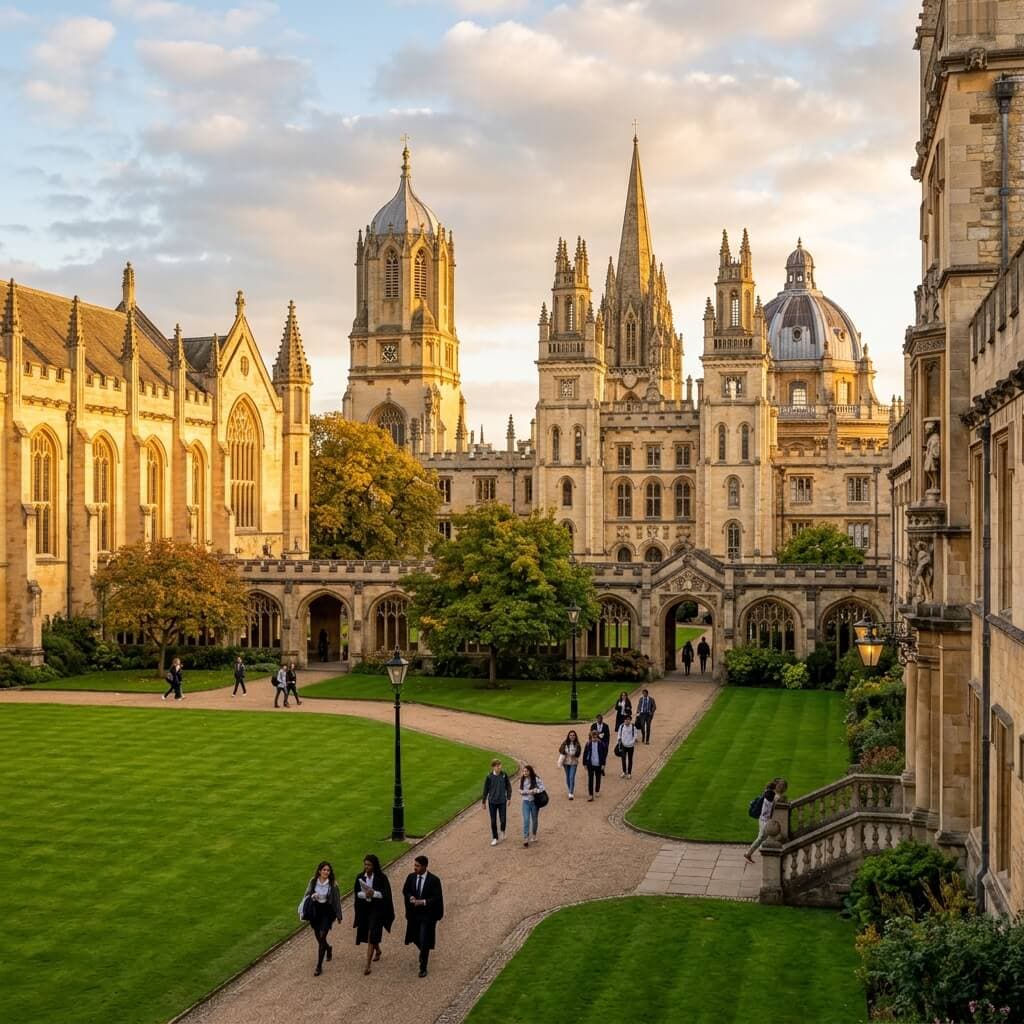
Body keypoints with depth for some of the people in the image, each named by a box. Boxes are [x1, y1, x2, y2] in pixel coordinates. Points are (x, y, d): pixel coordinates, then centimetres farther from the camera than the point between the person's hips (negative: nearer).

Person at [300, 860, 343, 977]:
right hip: (315, 911, 3)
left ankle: (319, 966, 0)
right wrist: (312, 896, -16)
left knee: (322, 938, -9)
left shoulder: (333, 884, -11)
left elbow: (337, 900, -2)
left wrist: (338, 915, 4)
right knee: (319, 938, 15)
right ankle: (328, 948, 51)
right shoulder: (313, 882, -4)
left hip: (327, 912, -3)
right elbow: (307, 895, 7)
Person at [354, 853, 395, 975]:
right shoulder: (360, 877, 1)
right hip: (364, 909, 5)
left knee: (372, 936, -11)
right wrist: (365, 894, -21)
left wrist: (374, 893, -29)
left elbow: (386, 894, -13)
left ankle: (367, 965, -10)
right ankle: (378, 951, 49)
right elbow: (357, 893, 1)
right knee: (369, 934, 19)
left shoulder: (382, 878, -10)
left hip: (377, 909, -5)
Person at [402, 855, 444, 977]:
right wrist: (411, 898, -13)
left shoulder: (434, 880, -15)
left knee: (424, 942, -7)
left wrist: (423, 902, -26)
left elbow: (437, 898, -15)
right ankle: (423, 952, 51)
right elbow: (405, 891, 9)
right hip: (413, 914, 5)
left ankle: (423, 968, 5)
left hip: (427, 915, -5)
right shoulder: (411, 877, -2)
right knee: (415, 938, 18)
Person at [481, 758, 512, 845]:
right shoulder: (489, 777, -7)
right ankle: (495, 838, 18)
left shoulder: (504, 775, -4)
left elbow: (508, 787, 6)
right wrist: (484, 802, 5)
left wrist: (509, 798, -1)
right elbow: (486, 789, 1)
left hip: (502, 801, 0)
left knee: (503, 820, 0)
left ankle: (503, 831, 31)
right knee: (493, 821, 5)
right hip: (492, 802, 0)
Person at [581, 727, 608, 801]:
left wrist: (603, 764, -5)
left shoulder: (601, 743, -8)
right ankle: (590, 794, 2)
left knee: (598, 778, 16)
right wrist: (585, 764, 0)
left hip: (598, 764, 0)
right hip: (590, 764, 0)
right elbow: (585, 754, 1)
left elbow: (604, 754, -3)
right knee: (590, 779, -2)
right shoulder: (588, 744, -5)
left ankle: (597, 791, 36)